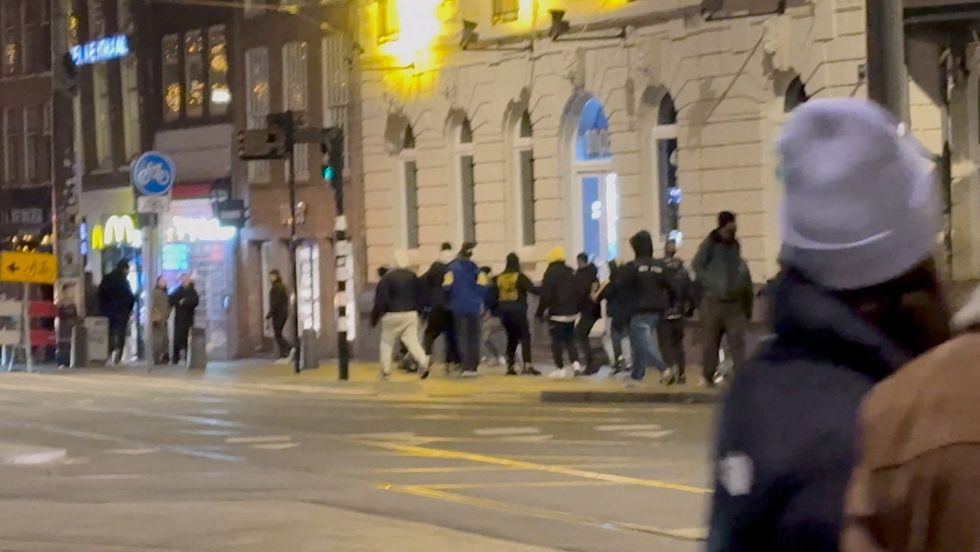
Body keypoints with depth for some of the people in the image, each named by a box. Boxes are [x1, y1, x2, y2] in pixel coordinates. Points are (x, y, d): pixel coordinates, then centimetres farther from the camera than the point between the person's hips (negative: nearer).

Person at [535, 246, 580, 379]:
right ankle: (575, 363, -1)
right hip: (571, 313, 6)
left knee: (557, 342, 0)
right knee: (569, 340, 15)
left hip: (557, 313, -6)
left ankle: (561, 369, -2)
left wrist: (540, 313, -7)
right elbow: (578, 292, 13)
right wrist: (576, 308, 20)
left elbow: (546, 295, -14)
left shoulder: (551, 273, -11)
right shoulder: (571, 273, 9)